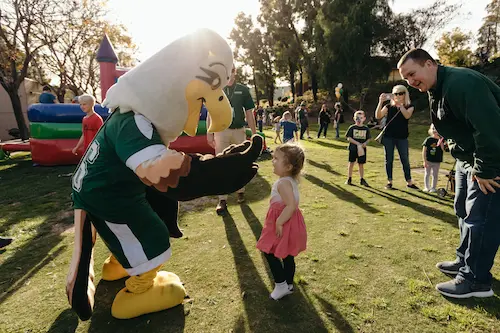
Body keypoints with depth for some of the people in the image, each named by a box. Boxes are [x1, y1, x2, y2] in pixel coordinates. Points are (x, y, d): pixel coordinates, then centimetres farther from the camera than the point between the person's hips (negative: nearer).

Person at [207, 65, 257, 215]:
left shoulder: (243, 89, 5)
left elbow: (249, 113, 6)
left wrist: (254, 134, 3)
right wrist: (209, 133, -1)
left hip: (239, 131, 1)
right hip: (221, 131, -1)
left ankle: (240, 191, 29)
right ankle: (222, 200, 2)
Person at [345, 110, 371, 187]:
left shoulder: (366, 128, 4)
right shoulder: (352, 127, -3)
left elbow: (368, 139, 8)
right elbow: (349, 138, -8)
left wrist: (365, 143, -13)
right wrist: (357, 143, -17)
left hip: (362, 149, 2)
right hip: (353, 149, -2)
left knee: (361, 164, 8)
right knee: (351, 163, 6)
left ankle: (362, 179, 18)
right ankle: (349, 179, 16)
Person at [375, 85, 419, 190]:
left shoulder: (409, 106, 4)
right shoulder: (389, 106, 5)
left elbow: (407, 116, -18)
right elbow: (378, 116, -10)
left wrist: (399, 103, -25)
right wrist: (380, 102, -21)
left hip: (402, 138, 0)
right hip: (388, 137, 1)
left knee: (405, 160, 3)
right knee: (389, 160, 4)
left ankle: (409, 182, 13)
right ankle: (389, 182, 13)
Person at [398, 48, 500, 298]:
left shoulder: (461, 83, -25)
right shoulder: (436, 90, 8)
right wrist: (470, 166, 11)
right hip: (468, 159, 10)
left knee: (480, 217, -6)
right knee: (463, 210, 17)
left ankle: (476, 280, 7)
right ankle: (465, 261, 32)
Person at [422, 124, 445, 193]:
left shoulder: (440, 140, -1)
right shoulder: (428, 140, -7)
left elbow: (443, 149, -11)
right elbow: (424, 151, -7)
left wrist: (440, 141, -20)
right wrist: (424, 161, -11)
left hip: (437, 161, 1)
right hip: (428, 160, -1)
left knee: (435, 174, 9)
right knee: (427, 174, 9)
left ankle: (433, 188, 20)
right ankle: (427, 187, 21)